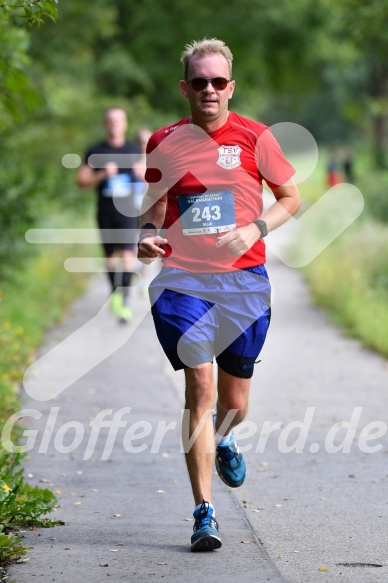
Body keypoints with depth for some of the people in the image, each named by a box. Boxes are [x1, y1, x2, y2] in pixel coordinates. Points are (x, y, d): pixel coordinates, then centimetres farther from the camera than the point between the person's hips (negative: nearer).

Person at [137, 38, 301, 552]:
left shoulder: (255, 137, 0)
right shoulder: (164, 142, 3)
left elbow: (290, 198, 9)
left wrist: (255, 229, -9)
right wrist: (148, 235, -5)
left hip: (244, 279, 0)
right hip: (182, 280, 0)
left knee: (234, 404, 7)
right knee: (199, 388, -12)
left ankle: (223, 440, 46)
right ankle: (204, 513, -7)